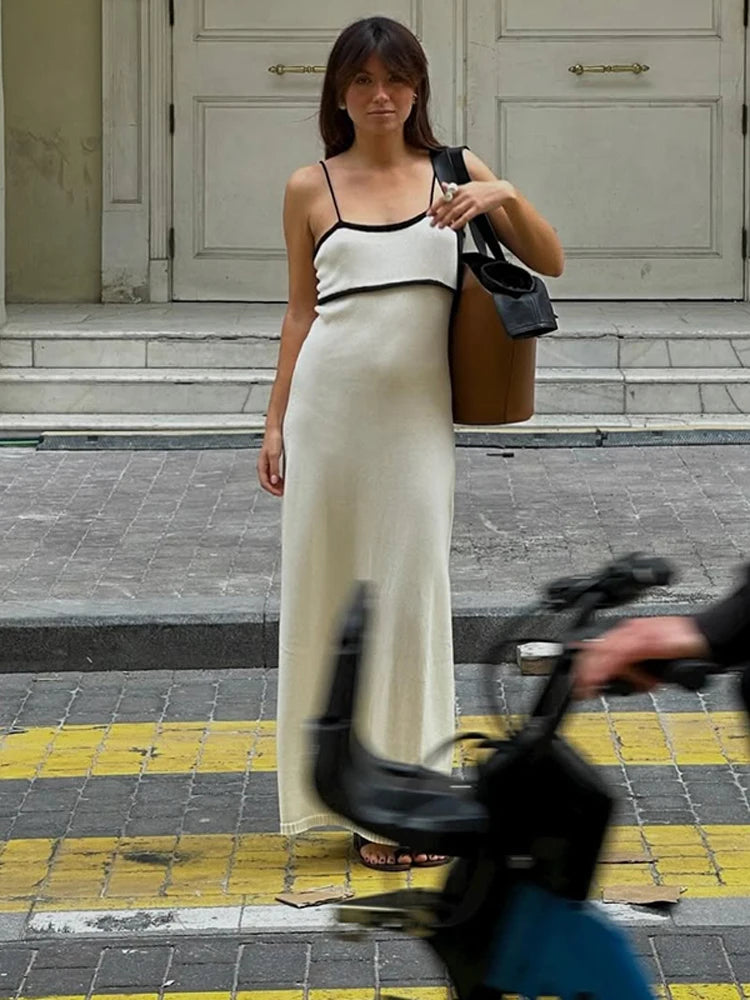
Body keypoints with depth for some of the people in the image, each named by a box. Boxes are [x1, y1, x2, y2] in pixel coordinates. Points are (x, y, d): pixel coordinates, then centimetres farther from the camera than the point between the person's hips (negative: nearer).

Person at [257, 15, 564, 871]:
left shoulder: (455, 176, 6)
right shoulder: (310, 189, 5)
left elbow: (550, 263, 4)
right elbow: (300, 313, 9)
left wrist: (506, 197, -13)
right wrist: (276, 423, 6)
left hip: (416, 414, 0)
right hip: (329, 406, 0)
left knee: (410, 593, 1)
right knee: (327, 591, 5)